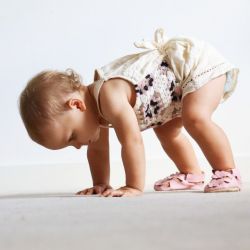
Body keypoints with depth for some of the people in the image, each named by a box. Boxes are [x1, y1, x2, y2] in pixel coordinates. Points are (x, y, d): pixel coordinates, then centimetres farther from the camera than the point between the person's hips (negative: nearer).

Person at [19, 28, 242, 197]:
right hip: (181, 63, 10)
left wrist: (134, 187, -35)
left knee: (195, 118, -30)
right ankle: (192, 174, 34)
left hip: (201, 61, -10)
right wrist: (100, 185, 5)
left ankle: (229, 174, -18)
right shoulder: (94, 104, -2)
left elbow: (132, 140, -37)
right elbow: (98, 149, 8)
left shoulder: (110, 96, -34)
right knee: (166, 130, 20)